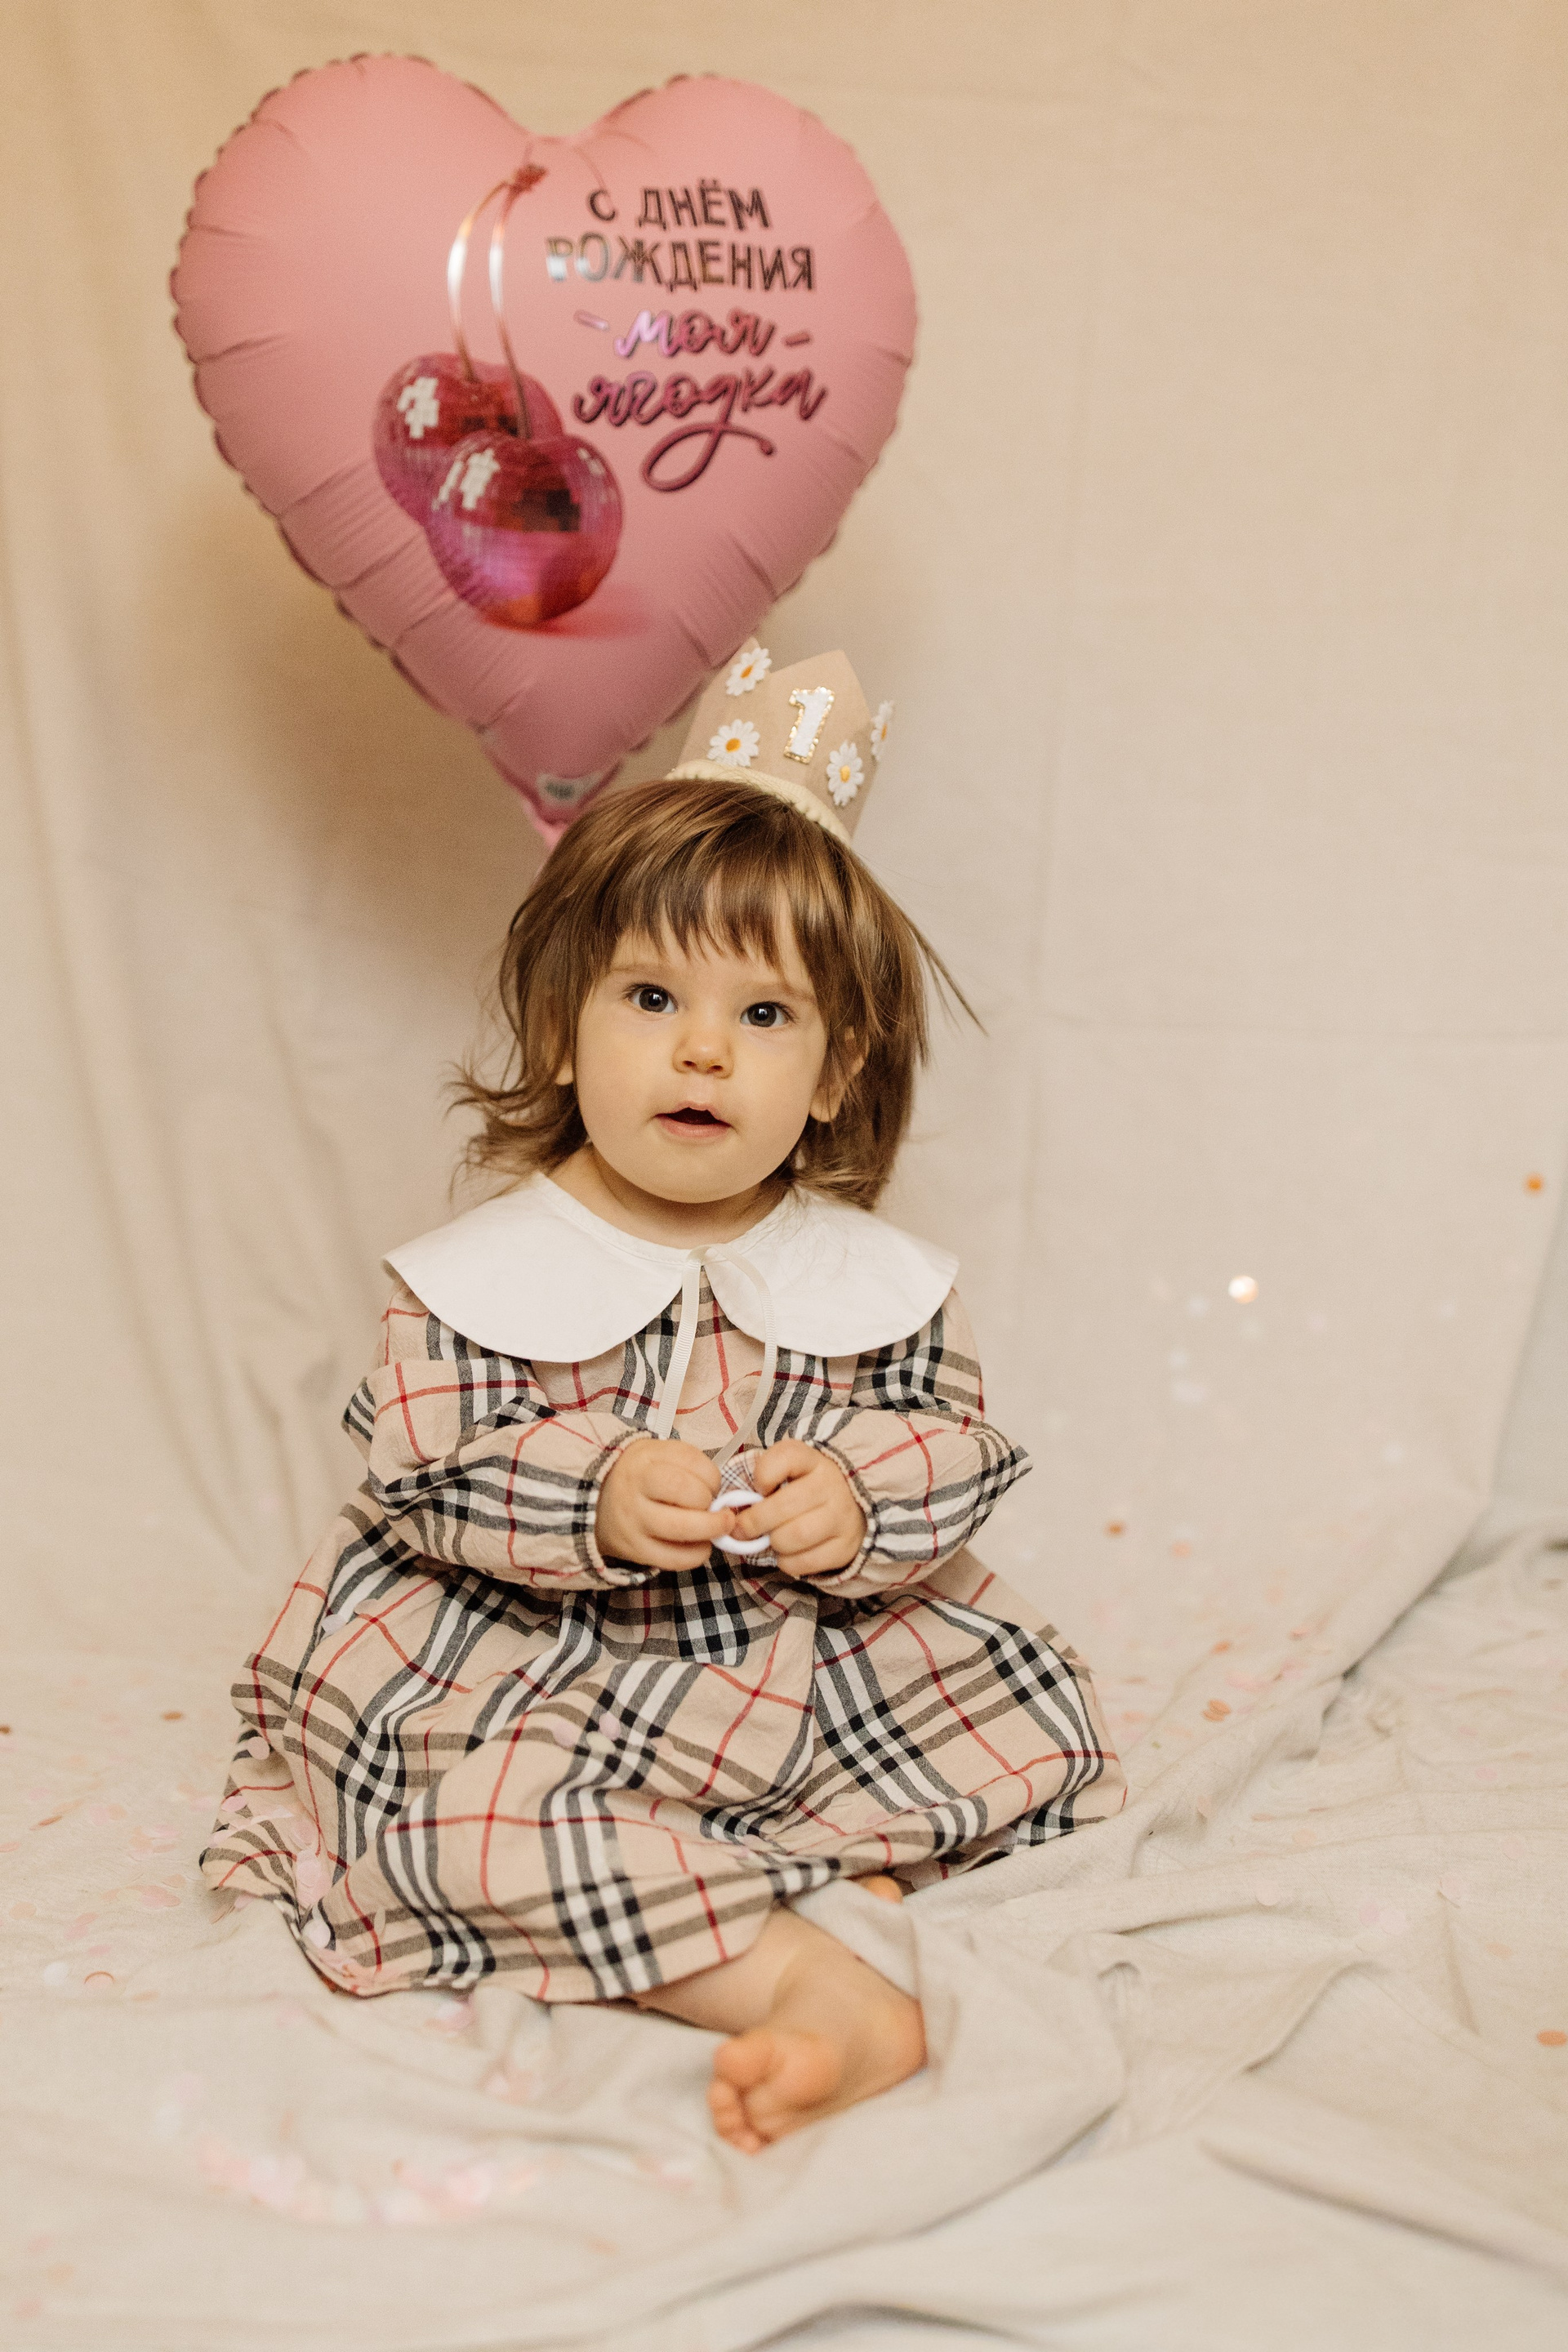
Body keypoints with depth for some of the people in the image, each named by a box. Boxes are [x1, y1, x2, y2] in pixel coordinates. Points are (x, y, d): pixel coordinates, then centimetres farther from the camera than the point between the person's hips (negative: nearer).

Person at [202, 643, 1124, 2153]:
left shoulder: (876, 1282, -3)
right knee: (460, 1827, -29)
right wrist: (595, 1499, -30)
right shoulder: (480, 1277, -9)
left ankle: (762, 1880, -9)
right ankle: (812, 1980, -30)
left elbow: (958, 1450, -1)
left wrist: (862, 1496, -23)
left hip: (819, 1667, 3)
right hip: (542, 1676, -2)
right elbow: (419, 1478, -13)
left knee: (1036, 1719, -7)